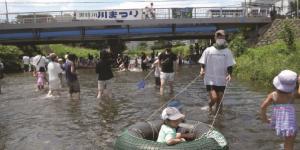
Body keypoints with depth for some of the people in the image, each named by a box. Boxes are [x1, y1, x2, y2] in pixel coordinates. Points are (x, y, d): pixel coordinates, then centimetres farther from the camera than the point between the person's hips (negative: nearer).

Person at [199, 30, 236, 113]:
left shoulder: (227, 51, 3)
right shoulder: (208, 50, 0)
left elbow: (230, 65, 1)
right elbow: (202, 63, 3)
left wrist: (229, 74, -16)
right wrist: (202, 70, -16)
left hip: (221, 80, 2)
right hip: (210, 79, -2)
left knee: (219, 101, 9)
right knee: (214, 98, -13)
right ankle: (210, 106, 22)